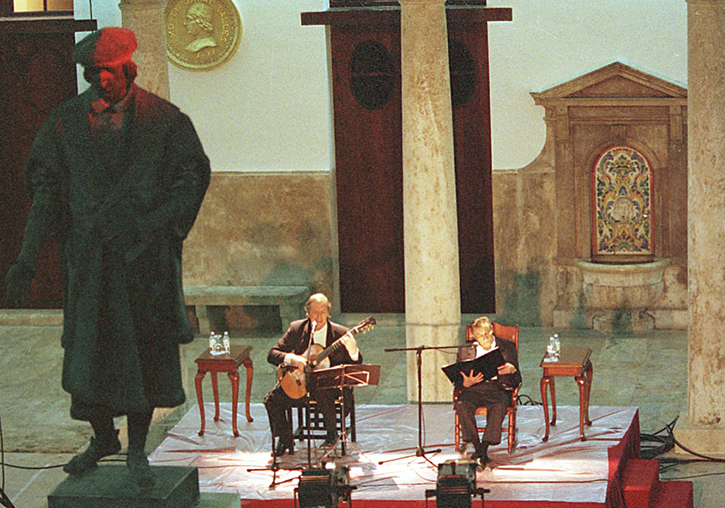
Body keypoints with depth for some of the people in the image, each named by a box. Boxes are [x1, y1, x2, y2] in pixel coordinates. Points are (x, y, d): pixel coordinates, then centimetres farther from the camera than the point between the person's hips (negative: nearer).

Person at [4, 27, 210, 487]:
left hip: (145, 256, -1)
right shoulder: (66, 123, 3)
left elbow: (191, 180, -2)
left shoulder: (163, 120, -2)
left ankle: (137, 449, 17)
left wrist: (147, 225, -15)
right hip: (88, 255, 1)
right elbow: (46, 193, 4)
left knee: (146, 350, 3)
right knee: (88, 348, 5)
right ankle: (103, 437, 26)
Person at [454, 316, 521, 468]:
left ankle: (482, 451, -38)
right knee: (462, 405, -33)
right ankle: (477, 448, -28)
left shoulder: (507, 348, 11)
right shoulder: (465, 350, 15)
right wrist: (466, 383, -13)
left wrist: (512, 370, -17)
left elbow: (517, 381, 7)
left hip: (497, 388, -2)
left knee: (499, 406, -37)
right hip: (473, 389, 2)